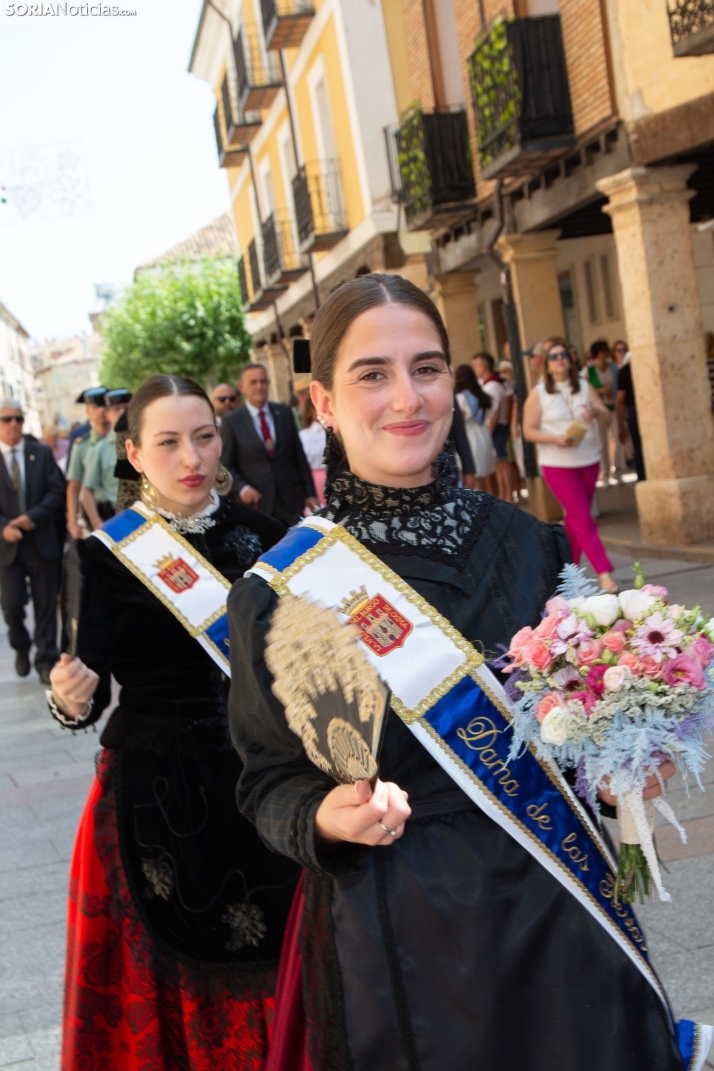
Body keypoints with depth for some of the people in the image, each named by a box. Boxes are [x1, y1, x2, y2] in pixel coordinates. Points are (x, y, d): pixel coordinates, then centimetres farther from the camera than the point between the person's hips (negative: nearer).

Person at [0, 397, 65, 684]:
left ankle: (46, 660, 14)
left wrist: (32, 517, -14)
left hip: (42, 541, 1)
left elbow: (56, 490, 0)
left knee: (46, 604, 4)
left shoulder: (42, 453, 5)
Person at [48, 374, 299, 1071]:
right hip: (157, 799, -2)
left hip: (259, 779, 2)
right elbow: (91, 688, -8)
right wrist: (71, 702, -29)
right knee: (171, 975, 12)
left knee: (272, 963, 15)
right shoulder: (110, 554, -8)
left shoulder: (259, 534, -1)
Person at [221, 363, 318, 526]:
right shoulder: (231, 421, 1)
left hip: (292, 501, 3)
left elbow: (299, 456, 10)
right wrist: (241, 487, -15)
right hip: (257, 503, -3)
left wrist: (310, 493, 8)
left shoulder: (284, 413, 9)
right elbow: (227, 465, 3)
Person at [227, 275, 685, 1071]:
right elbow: (268, 781, -3)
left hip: (563, 916, 3)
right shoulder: (279, 589, -11)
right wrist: (325, 819, -23)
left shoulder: (527, 542, -1)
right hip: (395, 938, -3)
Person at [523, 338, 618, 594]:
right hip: (558, 465, -4)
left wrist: (595, 412, -20)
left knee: (575, 518, 12)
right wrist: (555, 439, -21)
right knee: (582, 519, -10)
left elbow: (607, 418, 4)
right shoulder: (538, 394, -3)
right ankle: (604, 573, -13)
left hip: (589, 461, 4)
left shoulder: (585, 387, 6)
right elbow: (528, 431, -4)